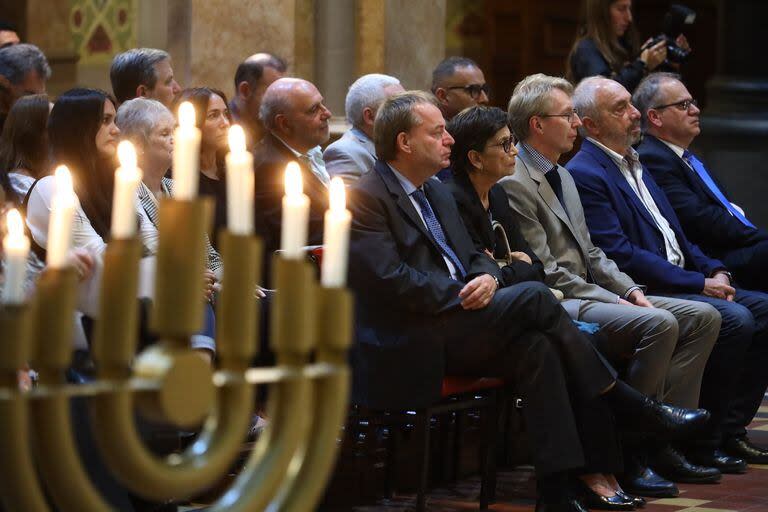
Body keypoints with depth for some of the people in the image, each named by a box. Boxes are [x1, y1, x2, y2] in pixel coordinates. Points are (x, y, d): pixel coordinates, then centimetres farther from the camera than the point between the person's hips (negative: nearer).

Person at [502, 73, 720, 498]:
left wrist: (631, 291, 4)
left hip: (589, 292, 10)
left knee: (703, 317, -2)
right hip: (557, 304, -10)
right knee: (659, 324, -30)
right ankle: (629, 457, -21)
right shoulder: (514, 183, -12)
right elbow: (547, 272, -16)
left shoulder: (563, 177, 20)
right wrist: (615, 302, -15)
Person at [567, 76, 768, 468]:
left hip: (682, 281, 10)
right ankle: (702, 440, -14)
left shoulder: (634, 163, 20)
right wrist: (699, 284, -16)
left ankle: (731, 428, 2)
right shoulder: (585, 175, -11)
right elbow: (620, 256, -18)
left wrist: (714, 270, 4)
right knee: (735, 319, -25)